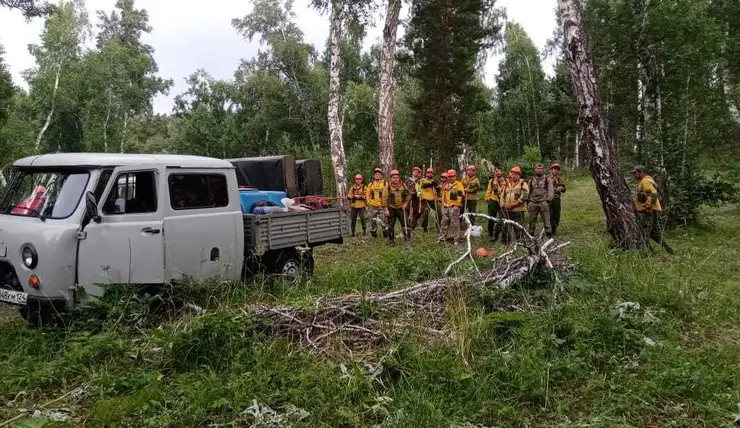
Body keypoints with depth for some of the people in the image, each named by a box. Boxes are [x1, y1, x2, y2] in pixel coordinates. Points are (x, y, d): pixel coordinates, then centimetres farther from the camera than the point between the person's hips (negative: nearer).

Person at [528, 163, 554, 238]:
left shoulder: (547, 179, 6)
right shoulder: (531, 180, 18)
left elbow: (550, 190, 1)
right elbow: (529, 192, 21)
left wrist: (548, 200, -10)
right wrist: (527, 202, 15)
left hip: (543, 202, -4)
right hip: (533, 203, 4)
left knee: (546, 220, -7)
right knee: (531, 221, 7)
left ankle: (549, 236, -3)